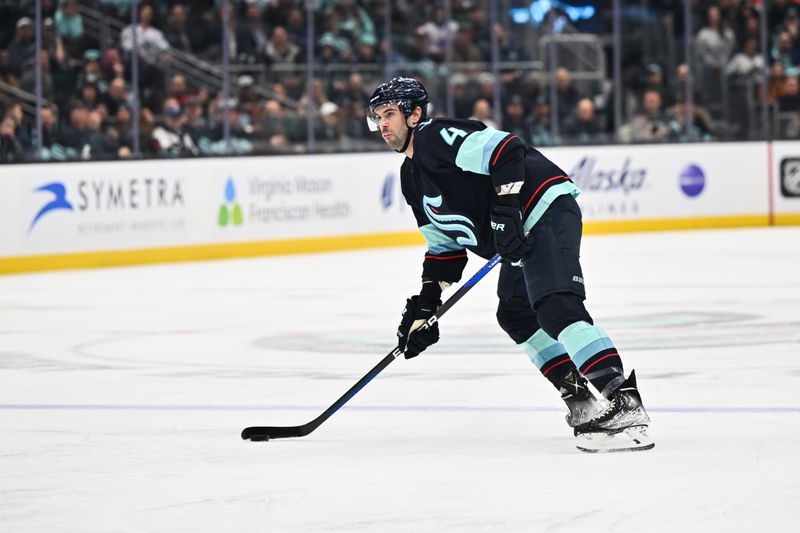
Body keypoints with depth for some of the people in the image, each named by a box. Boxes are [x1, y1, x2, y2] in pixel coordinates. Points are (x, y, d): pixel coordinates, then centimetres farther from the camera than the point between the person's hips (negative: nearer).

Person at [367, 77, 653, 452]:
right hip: (520, 234, 12)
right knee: (515, 315, 19)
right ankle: (580, 400, 21)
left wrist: (505, 210, -24)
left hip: (548, 209, -12)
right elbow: (444, 245, 26)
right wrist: (425, 305, 19)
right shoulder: (412, 178, 22)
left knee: (555, 307, -25)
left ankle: (624, 403, -35)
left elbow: (505, 150, -20)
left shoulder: (440, 137, -9)